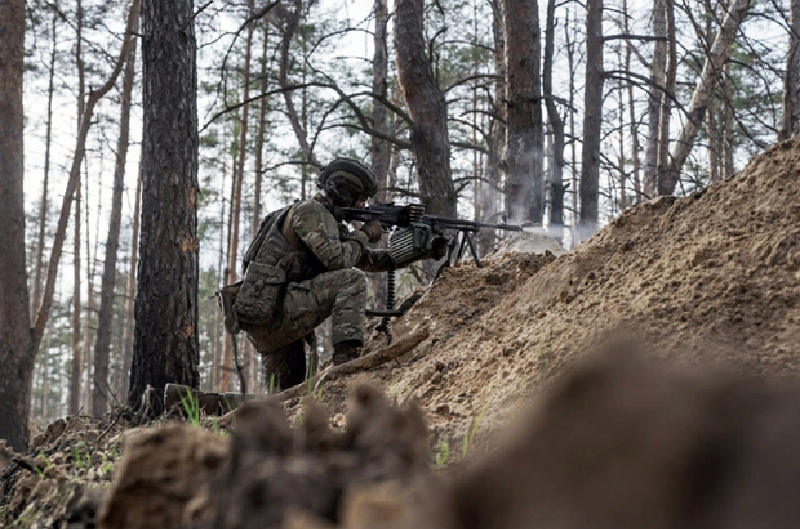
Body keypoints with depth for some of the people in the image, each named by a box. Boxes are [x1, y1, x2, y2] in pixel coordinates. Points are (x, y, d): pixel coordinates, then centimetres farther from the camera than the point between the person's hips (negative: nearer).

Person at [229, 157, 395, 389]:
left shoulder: (330, 221, 23)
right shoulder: (309, 211, -6)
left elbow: (365, 258, 23)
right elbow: (337, 259, -20)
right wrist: (365, 234, -3)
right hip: (270, 312, -10)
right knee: (351, 279, -17)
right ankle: (346, 359, -26)